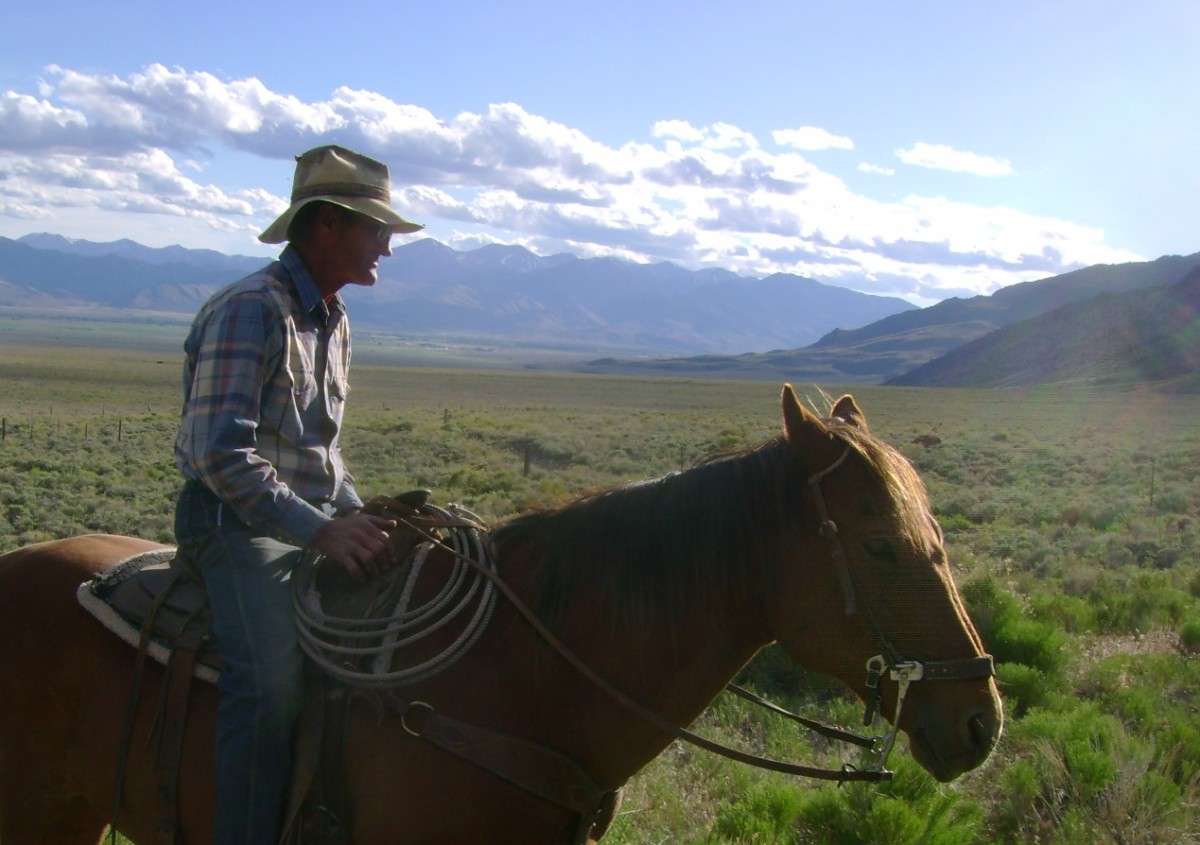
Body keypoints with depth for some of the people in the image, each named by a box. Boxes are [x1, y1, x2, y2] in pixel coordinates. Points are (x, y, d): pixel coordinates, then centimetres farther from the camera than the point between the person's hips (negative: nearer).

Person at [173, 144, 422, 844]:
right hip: (236, 523, -9)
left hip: (314, 521, 9)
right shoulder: (251, 311, -15)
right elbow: (223, 456, -23)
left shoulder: (333, 322, 15)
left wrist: (360, 517, 8)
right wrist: (320, 529, -29)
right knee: (273, 681, -29)